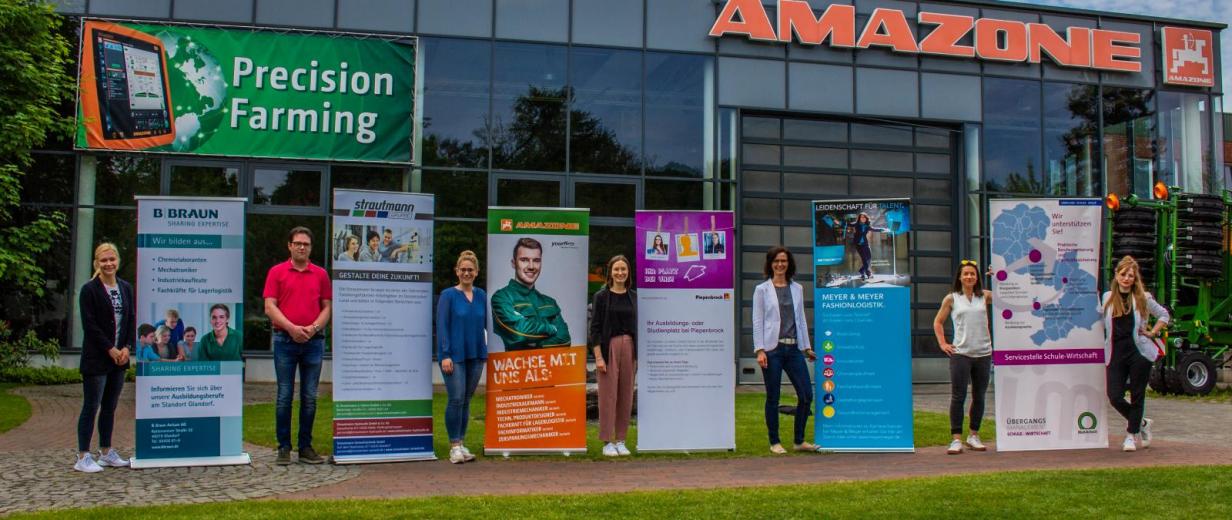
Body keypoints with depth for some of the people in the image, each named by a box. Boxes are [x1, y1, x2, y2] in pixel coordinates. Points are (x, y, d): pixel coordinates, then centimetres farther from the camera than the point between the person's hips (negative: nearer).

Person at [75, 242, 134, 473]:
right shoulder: (89, 289, -6)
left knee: (110, 407, 12)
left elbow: (132, 320, 10)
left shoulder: (126, 288, 11)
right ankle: (83, 457, 3)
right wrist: (110, 349, -14)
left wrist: (127, 347, -4)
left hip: (120, 357, 6)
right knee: (91, 406, -3)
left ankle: (106, 452, 21)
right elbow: (89, 324, -11)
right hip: (96, 359, -6)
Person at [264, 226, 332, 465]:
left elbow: (326, 307, 10)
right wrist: (291, 328, -14)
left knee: (310, 397, 5)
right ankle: (284, 447, 7)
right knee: (284, 396, 1)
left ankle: (306, 447, 12)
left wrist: (314, 327, -8)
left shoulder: (321, 274, 10)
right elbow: (270, 307, -2)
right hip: (285, 340, -2)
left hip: (313, 341, 2)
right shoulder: (277, 272, 4)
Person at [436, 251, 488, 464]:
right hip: (454, 356, -4)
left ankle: (461, 444, 18)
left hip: (476, 355, 4)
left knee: (466, 400, 9)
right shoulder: (448, 295, -3)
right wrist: (445, 355, -13)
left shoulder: (481, 295, 9)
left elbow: (488, 323, 13)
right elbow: (442, 327, -7)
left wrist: (489, 351, 5)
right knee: (456, 399, -8)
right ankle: (454, 446, 1)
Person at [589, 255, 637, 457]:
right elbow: (595, 328, -5)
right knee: (608, 395, -3)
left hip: (629, 348, 4)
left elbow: (639, 326, 12)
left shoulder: (634, 297, 9)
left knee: (626, 396, 5)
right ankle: (607, 442, 5)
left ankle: (621, 441, 14)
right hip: (609, 347, -4)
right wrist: (598, 357, -12)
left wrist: (640, 354, 7)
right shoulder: (601, 296, -1)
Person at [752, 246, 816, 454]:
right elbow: (757, 322, -2)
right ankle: (774, 442, 13)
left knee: (806, 395, 0)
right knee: (773, 398, 2)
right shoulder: (761, 290, 2)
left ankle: (799, 440, 14)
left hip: (793, 349, 4)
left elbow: (801, 319, 17)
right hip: (772, 349, -4)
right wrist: (760, 350, -10)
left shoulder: (797, 289, 13)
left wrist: (807, 347, 14)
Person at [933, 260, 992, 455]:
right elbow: (938, 322, 10)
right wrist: (943, 344, 1)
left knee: (979, 397, 10)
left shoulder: (985, 296, 8)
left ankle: (973, 436, 22)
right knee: (958, 397, -5)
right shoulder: (951, 299, 4)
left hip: (983, 353, 2)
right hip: (960, 354, -2)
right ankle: (956, 439, -2)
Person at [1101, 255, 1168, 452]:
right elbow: (1102, 323, 18)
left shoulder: (1143, 298, 2)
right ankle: (1141, 423, 23)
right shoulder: (1108, 298, 8)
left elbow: (1164, 315, 13)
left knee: (1137, 396, 2)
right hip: (1115, 354, 2)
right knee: (1114, 396, -3)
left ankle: (1131, 434, 17)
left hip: (1139, 352, -2)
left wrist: (1152, 333, 2)